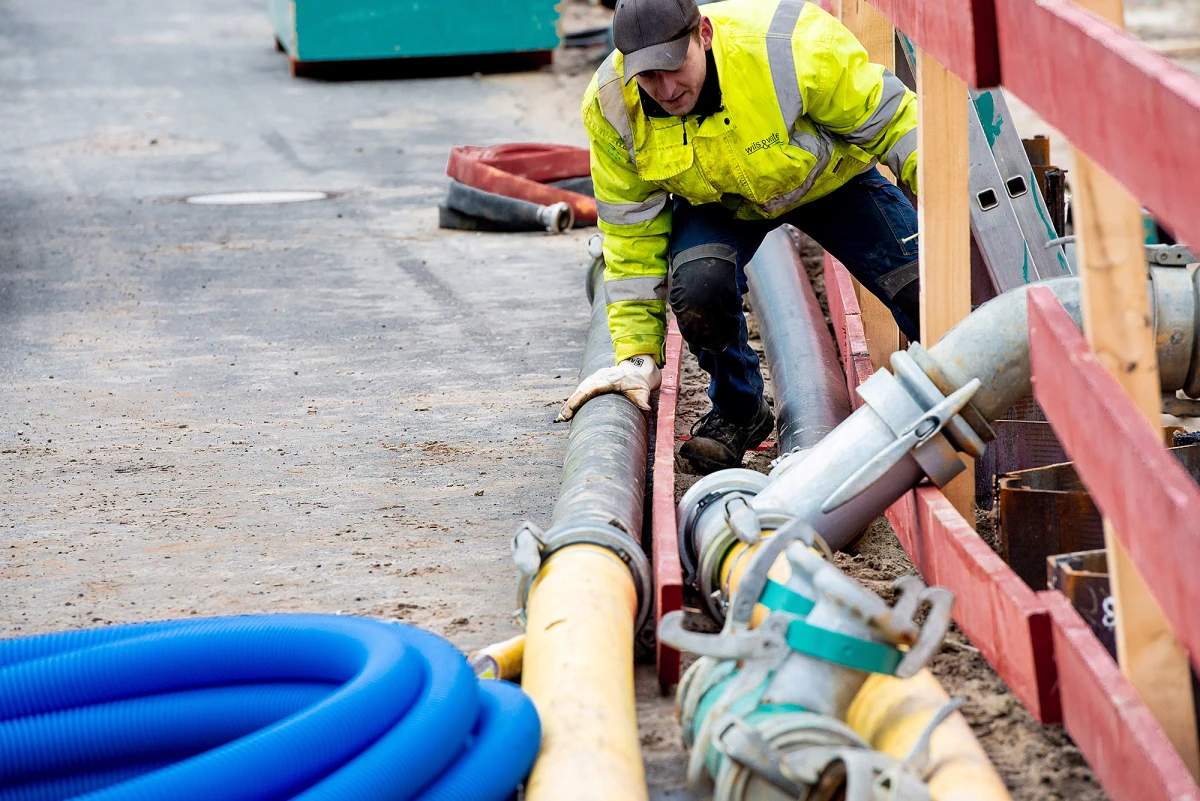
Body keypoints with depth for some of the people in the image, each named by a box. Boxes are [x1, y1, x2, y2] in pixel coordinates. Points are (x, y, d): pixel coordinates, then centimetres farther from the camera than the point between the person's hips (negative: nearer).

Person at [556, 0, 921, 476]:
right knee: (697, 286, -30)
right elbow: (632, 232, -16)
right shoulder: (611, 111, -28)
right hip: (718, 202, 1)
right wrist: (637, 354, -17)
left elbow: (888, 119, -23)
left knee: (921, 289, -15)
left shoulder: (791, 44, -39)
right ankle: (737, 412, 0)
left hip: (828, 177, -1)